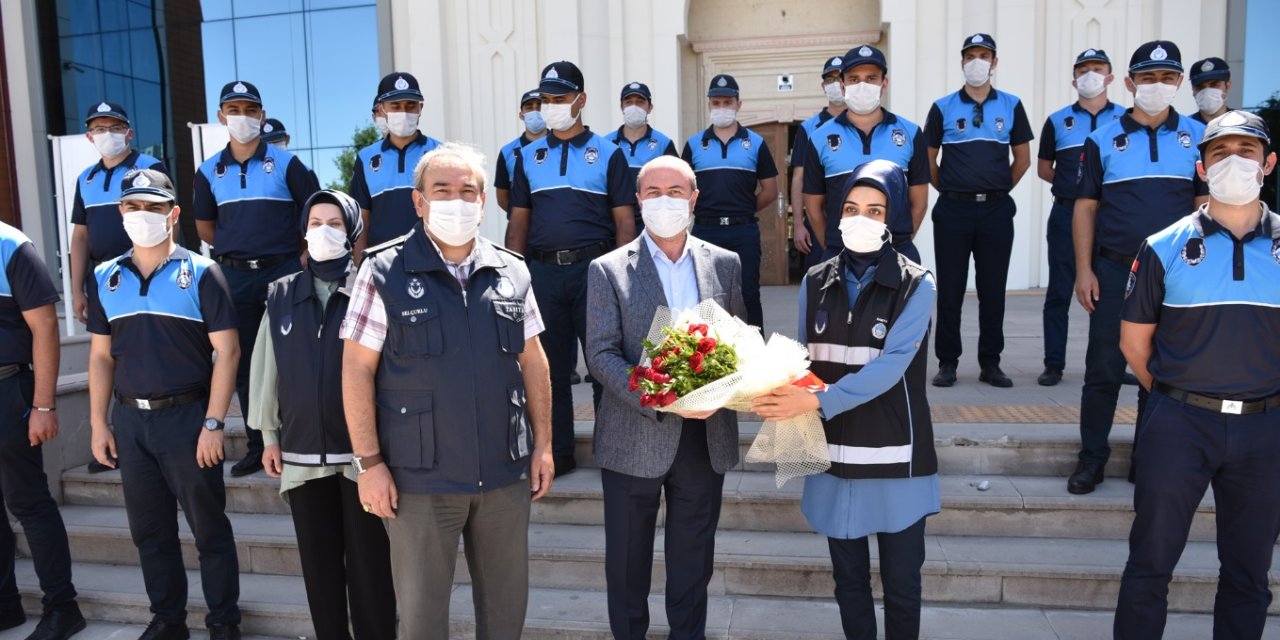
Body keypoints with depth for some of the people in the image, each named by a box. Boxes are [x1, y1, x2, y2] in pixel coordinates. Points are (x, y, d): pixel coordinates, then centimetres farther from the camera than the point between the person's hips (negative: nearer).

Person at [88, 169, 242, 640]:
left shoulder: (200, 273, -6)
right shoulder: (105, 279, 8)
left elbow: (227, 351, -9)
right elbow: (101, 356, 12)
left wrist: (212, 424, -13)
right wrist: (98, 423, 6)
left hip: (187, 415, -4)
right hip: (129, 420, 5)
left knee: (209, 527, 5)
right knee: (149, 530, 14)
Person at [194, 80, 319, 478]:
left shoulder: (286, 163, 0)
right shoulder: (210, 171, 8)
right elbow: (205, 227, 17)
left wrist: (298, 254, -2)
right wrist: (238, 248, 9)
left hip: (283, 272, -3)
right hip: (235, 277, 3)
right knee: (245, 363, 8)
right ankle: (258, 446, 18)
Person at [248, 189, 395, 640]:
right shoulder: (280, 296, 7)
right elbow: (265, 371, 12)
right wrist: (269, 436, 11)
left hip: (362, 449, -3)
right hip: (302, 452, 4)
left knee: (368, 564, 5)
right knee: (319, 565, 13)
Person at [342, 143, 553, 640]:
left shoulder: (511, 271, 4)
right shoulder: (384, 272, -6)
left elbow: (532, 360, 9)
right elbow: (356, 370, -6)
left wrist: (543, 444, 7)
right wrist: (369, 463, -9)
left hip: (506, 471, 3)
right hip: (420, 478, -3)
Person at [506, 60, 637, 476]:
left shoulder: (607, 154, 4)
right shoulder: (528, 157, 13)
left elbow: (624, 221, 0)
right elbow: (518, 222, 12)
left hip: (594, 268, -3)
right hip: (543, 271, 3)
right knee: (550, 366, 9)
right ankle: (557, 452, 20)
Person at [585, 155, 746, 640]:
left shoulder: (725, 264, 5)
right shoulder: (608, 270, -4)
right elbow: (601, 354, -10)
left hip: (705, 438, 2)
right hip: (634, 439, -2)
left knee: (693, 560, 16)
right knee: (627, 561, 14)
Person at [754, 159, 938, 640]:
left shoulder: (916, 286, -6)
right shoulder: (815, 283, 4)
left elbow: (891, 366, -18)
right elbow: (802, 362, 7)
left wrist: (817, 402, -27)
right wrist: (786, 398, -14)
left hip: (896, 458, -3)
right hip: (835, 456, 3)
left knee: (901, 585, 9)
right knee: (848, 581, 15)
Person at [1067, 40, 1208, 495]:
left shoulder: (1198, 137, 6)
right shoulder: (1103, 140, 3)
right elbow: (1085, 207, 2)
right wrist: (1084, 270, -4)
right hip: (1114, 271, -1)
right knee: (1103, 368, 2)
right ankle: (1092, 456, 15)